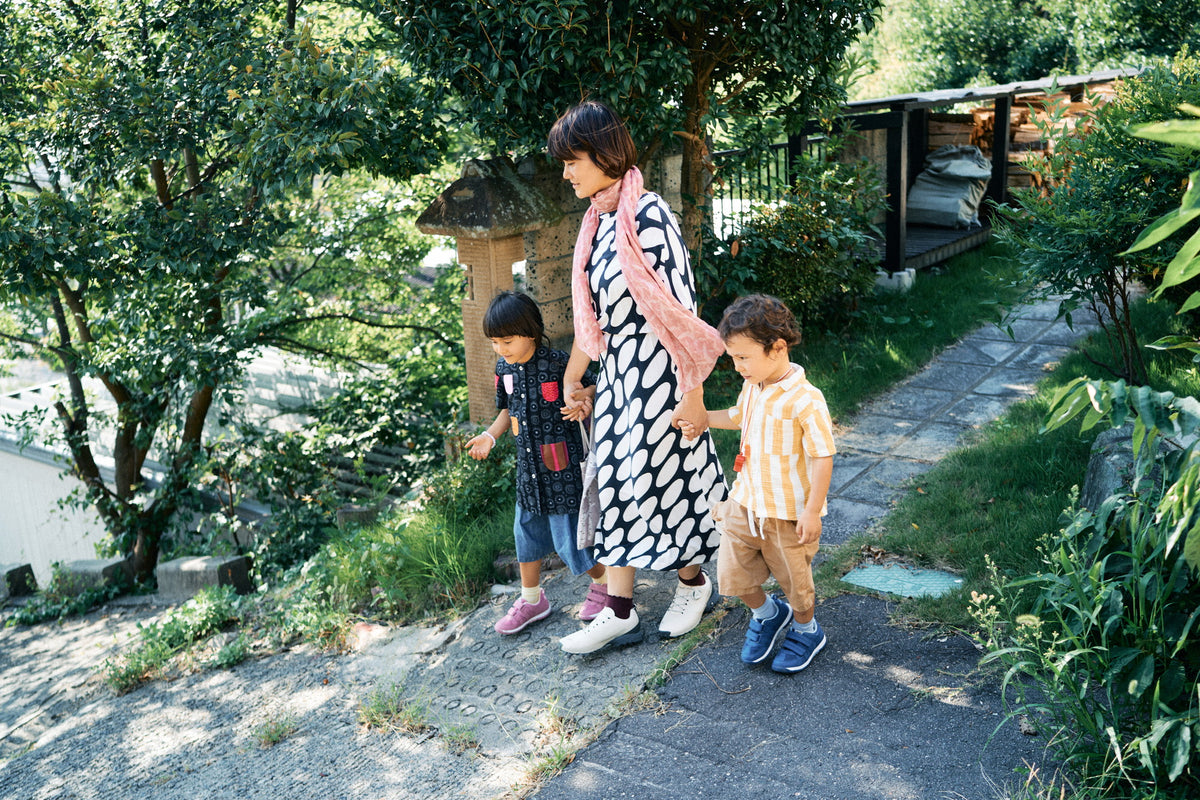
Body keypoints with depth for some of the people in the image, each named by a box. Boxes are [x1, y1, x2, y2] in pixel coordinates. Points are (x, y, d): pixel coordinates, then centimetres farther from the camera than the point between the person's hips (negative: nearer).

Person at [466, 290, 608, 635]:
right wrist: (489, 435, 1)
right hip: (528, 465, 7)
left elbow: (592, 386, -4)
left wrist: (582, 402, -25)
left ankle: (602, 584, 26)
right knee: (526, 529, 15)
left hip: (562, 464, -7)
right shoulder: (504, 368, 3)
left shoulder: (557, 363, -16)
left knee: (570, 530, -1)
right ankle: (531, 599, 33)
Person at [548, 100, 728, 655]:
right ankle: (619, 613, 18)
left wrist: (692, 393, -18)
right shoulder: (599, 222, 8)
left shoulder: (648, 217, -18)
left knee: (660, 480, 5)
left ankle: (693, 583, 31)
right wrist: (570, 379, 23)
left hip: (657, 375, -8)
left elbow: (681, 310, -18)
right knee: (617, 481, 9)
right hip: (617, 375, 8)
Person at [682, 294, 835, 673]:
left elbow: (823, 457, -21)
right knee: (731, 574, 11)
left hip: (789, 512, -7)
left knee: (793, 577, 14)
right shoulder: (753, 387, 0)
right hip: (746, 501, 7)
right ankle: (767, 614, 40)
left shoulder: (805, 400, -25)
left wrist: (812, 510, -19)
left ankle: (806, 631, 42)